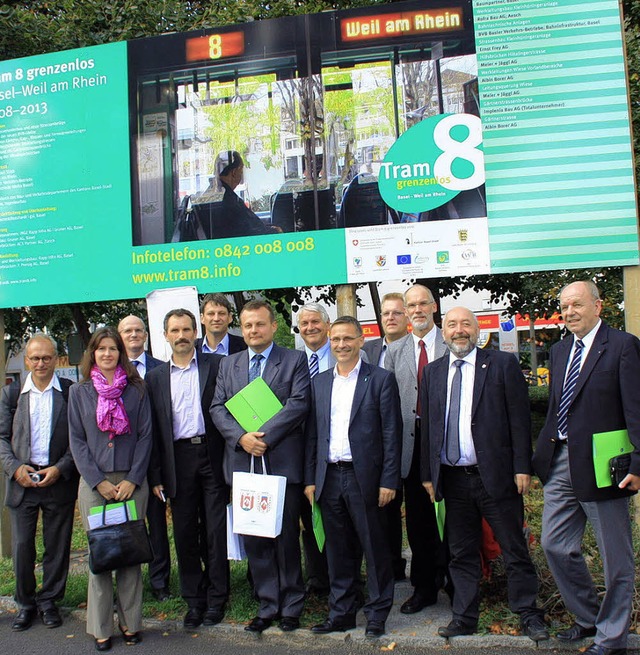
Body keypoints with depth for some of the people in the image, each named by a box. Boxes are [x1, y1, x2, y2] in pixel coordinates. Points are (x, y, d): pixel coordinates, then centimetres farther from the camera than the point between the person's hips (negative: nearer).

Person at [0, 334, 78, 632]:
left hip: (59, 480, -1)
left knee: (57, 546, 8)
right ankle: (25, 603, 26)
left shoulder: (71, 392, -3)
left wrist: (61, 468, -12)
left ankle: (49, 601, 26)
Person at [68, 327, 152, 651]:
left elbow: (145, 435, 3)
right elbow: (76, 440, 3)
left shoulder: (136, 390, 5)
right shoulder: (79, 392, 6)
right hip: (93, 482, 0)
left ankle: (130, 621, 16)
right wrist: (98, 481, -5)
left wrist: (133, 479, -6)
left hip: (132, 481, 0)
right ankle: (100, 627, 15)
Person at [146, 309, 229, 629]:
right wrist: (156, 476, 4)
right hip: (178, 459, 3)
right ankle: (194, 600, 23)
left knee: (216, 531, 4)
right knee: (185, 533, 9)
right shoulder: (156, 377, 10)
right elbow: (154, 428, 8)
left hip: (212, 455, -2)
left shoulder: (217, 365, 2)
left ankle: (216, 599, 19)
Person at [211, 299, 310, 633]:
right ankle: (268, 605, 24)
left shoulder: (294, 360, 2)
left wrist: (263, 436, -17)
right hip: (243, 464, 4)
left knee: (286, 537, 7)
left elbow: (298, 403, -10)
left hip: (283, 463, -3)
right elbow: (218, 408, 6)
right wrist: (241, 437, -11)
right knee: (254, 540, 10)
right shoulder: (228, 364, 13)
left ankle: (291, 606, 23)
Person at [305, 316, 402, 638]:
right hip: (329, 478, 4)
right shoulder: (319, 382, 10)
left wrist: (389, 481, -11)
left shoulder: (381, 379, -3)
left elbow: (392, 433, -6)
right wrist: (310, 479, 6)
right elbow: (312, 434, 11)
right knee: (338, 551, 14)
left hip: (365, 478, -4)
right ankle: (341, 613, 28)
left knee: (374, 549, 6)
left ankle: (377, 615, 22)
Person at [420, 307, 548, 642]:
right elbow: (427, 426, 10)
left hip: (495, 475, -3)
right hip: (452, 479, 4)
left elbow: (519, 418, -3)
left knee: (515, 550, 7)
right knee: (461, 554, 13)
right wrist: (428, 474, 7)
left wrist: (522, 467, -8)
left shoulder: (503, 364, 0)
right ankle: (464, 618, 26)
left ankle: (529, 616, 23)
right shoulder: (432, 372, 10)